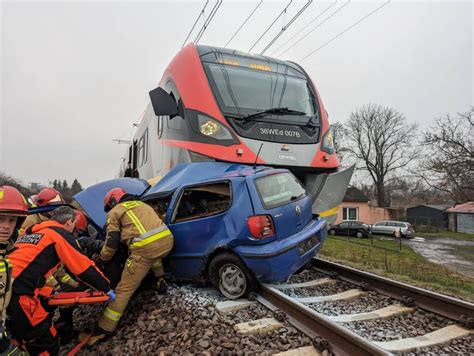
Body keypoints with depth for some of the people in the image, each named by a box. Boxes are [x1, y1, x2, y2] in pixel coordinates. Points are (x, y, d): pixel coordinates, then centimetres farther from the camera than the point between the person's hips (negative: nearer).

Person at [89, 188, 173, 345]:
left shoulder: (115, 211, 15)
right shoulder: (142, 204, 33)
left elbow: (112, 242, 10)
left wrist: (101, 259, 27)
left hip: (146, 248, -6)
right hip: (167, 240, 6)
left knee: (124, 289, 5)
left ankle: (104, 329, 13)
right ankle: (161, 283, 40)